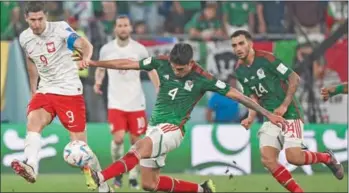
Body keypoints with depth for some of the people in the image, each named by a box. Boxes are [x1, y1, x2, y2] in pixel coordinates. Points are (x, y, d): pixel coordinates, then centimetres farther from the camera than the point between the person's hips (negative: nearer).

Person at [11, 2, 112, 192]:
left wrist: (85, 57, -52)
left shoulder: (60, 28, -14)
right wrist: (33, 90, 24)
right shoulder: (24, 38, 2)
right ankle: (30, 167, -45)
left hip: (70, 91, -4)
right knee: (33, 121, -26)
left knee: (79, 143, -5)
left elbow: (85, 44, -29)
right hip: (45, 91, 4)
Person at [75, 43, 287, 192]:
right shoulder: (162, 63, -2)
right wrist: (93, 63, 0)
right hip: (155, 126, 6)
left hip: (173, 128, -6)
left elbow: (236, 95, -7)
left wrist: (269, 114, -8)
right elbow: (128, 64, 3)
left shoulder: (202, 79, -11)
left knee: (141, 147, -36)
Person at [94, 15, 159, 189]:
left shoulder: (139, 49, -4)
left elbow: (151, 71, 2)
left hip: (136, 103, 1)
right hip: (116, 103, -1)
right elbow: (100, 69, 14)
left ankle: (133, 176, 19)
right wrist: (98, 82, -7)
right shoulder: (106, 49, -1)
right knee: (118, 138, -15)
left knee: (135, 140, 4)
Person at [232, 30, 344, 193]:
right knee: (268, 160, -12)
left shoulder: (266, 59, -14)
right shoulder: (239, 70, 5)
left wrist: (284, 106, -17)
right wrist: (250, 118, -4)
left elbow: (294, 78, -13)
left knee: (293, 157, -18)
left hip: (289, 114, -6)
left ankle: (327, 158, 11)